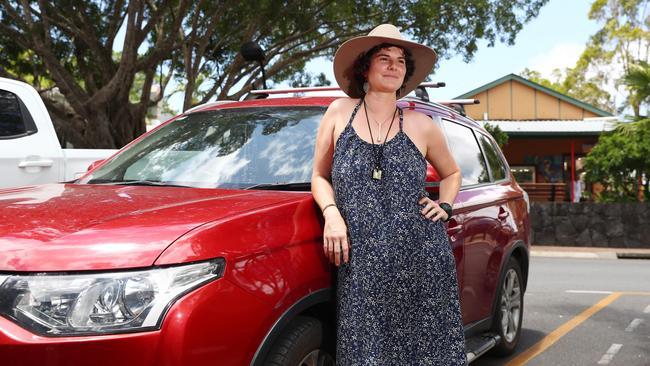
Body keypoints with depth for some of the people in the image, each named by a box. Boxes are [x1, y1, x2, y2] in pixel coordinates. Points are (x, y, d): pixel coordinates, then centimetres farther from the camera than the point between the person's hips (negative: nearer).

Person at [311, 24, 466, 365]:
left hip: (422, 260, 1)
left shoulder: (420, 125, 8)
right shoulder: (339, 113, 7)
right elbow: (319, 176, 13)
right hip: (362, 264, 0)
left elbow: (451, 173, 25)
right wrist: (331, 213, -5)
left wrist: (445, 206, 6)